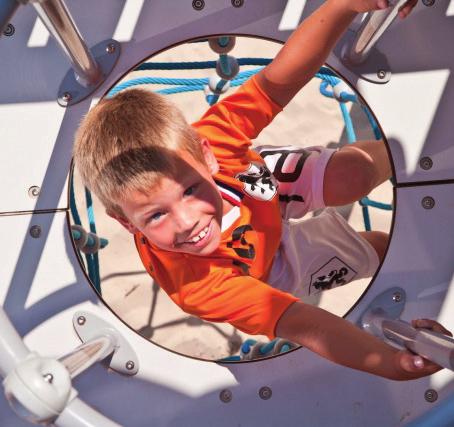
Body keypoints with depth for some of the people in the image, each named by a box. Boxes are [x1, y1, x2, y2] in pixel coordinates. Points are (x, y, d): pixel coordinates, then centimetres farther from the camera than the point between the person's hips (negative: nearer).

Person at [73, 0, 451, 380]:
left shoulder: (192, 148, -40)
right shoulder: (191, 282, -44)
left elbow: (276, 83, -49)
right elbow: (300, 325, -47)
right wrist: (390, 362, -62)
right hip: (278, 267, -1)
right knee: (384, 246, 1)